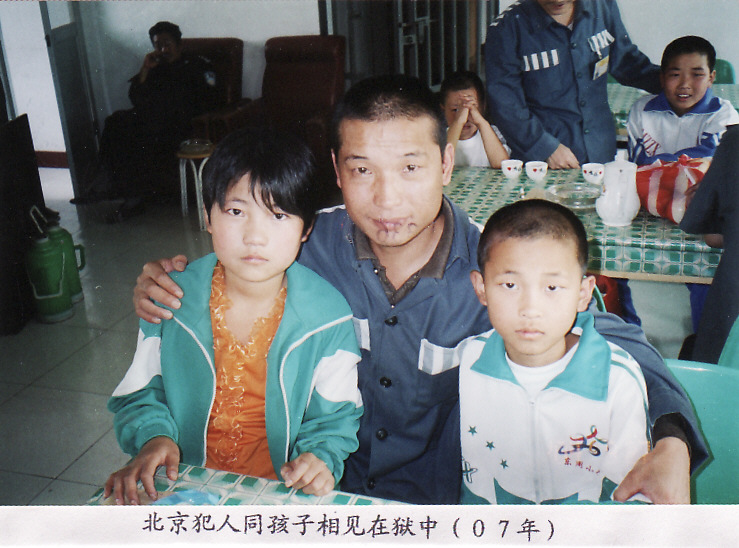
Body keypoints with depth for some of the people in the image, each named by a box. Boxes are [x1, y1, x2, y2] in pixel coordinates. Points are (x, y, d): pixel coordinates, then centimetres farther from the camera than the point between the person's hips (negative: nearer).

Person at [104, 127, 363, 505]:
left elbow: (335, 417, -1)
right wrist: (153, 436, -14)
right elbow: (141, 392, 6)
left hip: (281, 491, 1)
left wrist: (321, 459, -20)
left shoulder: (329, 317, -11)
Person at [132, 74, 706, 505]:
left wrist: (672, 444, -27)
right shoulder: (311, 243, -12)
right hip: (323, 489, 1)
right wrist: (167, 281, -13)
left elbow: (619, 344, -10)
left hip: (445, 507, 0)